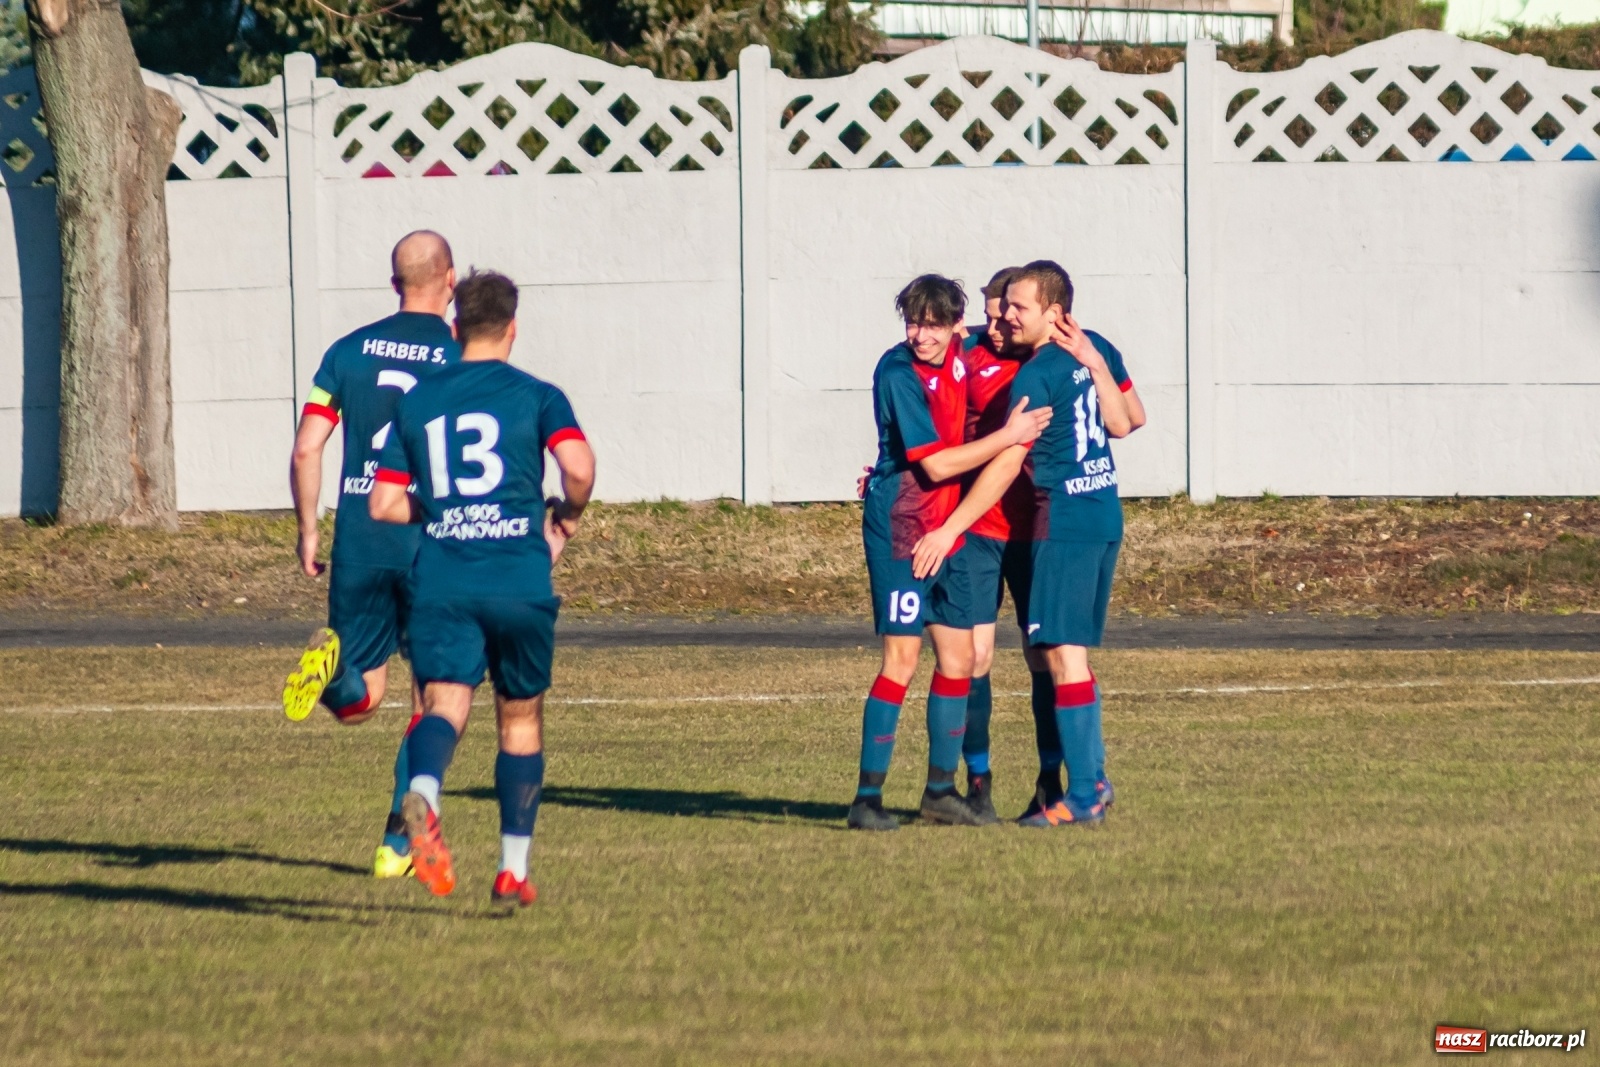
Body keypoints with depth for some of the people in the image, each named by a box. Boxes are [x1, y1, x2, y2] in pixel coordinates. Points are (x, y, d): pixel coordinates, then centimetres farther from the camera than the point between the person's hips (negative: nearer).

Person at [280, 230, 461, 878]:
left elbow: (306, 449, 1)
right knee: (432, 702, 11)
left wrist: (307, 532, 10)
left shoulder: (349, 351, 6)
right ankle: (398, 843, 4)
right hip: (434, 541, -2)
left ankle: (330, 666, -24)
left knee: (359, 700, 12)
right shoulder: (463, 361, -3)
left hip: (358, 540, 2)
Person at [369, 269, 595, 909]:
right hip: (519, 581, -1)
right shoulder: (536, 397, 3)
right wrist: (565, 521, 8)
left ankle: (423, 794, -45)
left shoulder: (417, 402, 12)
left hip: (441, 584, 1)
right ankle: (513, 871, 19)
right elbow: (578, 467, -13)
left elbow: (383, 503, 10)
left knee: (444, 706, -10)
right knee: (521, 718, 15)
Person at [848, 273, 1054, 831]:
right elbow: (936, 464, -18)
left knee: (958, 658, 8)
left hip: (948, 528, 7)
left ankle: (941, 790, 18)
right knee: (902, 658, -11)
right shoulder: (899, 374, -16)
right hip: (901, 529, -7)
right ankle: (867, 798, -9)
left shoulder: (955, 357, 5)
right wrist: (1008, 436, -15)